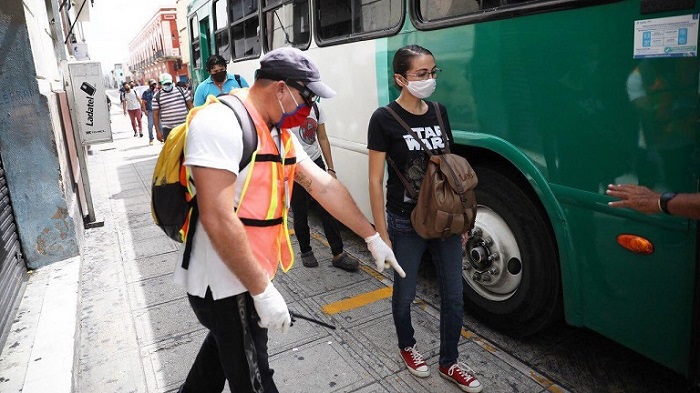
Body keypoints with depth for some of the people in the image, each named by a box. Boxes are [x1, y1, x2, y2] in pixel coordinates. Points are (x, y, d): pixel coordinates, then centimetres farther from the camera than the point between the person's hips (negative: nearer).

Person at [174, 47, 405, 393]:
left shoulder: (279, 134, 7)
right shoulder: (220, 124, -23)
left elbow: (325, 186, 8)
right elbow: (217, 219, -28)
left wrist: (372, 237, 10)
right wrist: (262, 290, -24)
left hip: (248, 275, 9)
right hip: (227, 284, -9)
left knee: (224, 347, 30)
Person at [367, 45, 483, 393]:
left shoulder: (439, 112, 4)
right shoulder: (384, 119, -12)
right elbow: (375, 181, -11)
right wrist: (381, 235, -12)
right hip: (406, 224, -5)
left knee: (454, 296, 12)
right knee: (404, 295, 14)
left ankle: (448, 363, 33)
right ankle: (407, 347, 43)